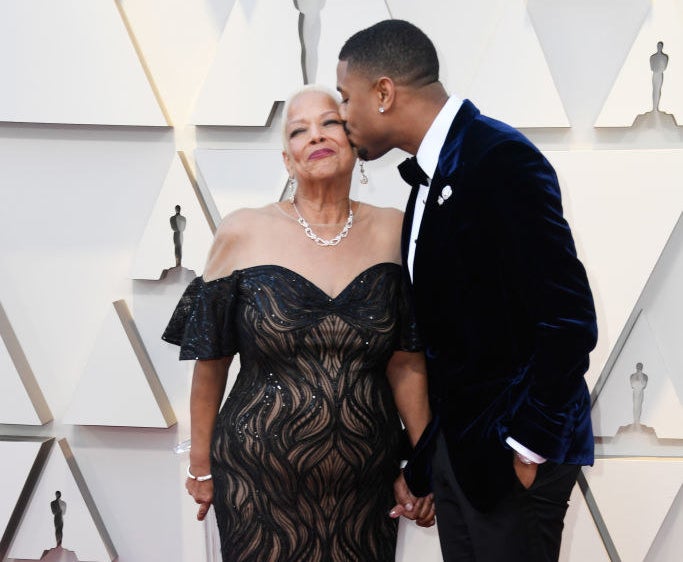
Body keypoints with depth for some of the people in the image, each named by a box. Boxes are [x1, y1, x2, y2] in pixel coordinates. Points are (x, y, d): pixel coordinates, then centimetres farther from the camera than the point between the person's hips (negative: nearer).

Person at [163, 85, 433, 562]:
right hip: (260, 484, -1)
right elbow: (210, 361, 0)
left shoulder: (393, 233, -3)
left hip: (367, 484, 2)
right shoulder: (243, 233, -7)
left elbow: (407, 361, -2)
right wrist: (201, 465, 5)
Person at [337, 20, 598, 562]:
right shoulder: (432, 172, 10)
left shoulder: (500, 159, -18)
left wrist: (530, 446, -17)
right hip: (455, 437, 8)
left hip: (513, 444, -8)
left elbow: (568, 318, -21)